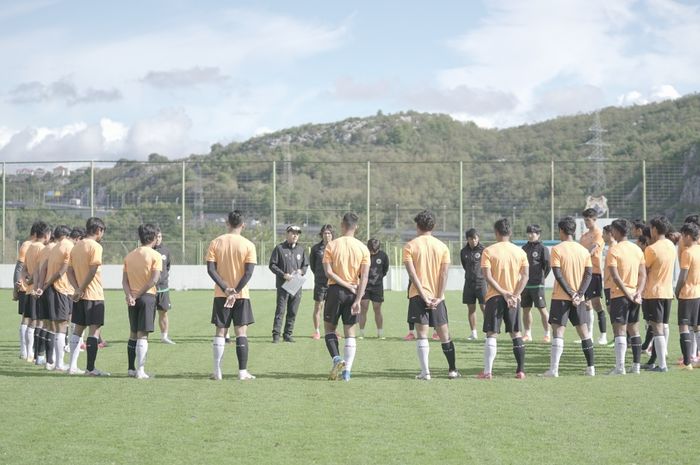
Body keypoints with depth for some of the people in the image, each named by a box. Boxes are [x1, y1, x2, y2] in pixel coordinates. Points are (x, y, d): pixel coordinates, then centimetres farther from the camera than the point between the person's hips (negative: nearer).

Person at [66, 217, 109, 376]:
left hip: (80, 295, 8)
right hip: (94, 295, -8)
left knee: (78, 329, 13)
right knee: (94, 330, -4)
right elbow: (92, 271, -20)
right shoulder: (95, 246, -12)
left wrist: (77, 288, -4)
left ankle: (73, 366, 14)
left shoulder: (76, 246, 12)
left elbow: (70, 271, 8)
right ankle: (91, 368, -6)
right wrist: (81, 289, -13)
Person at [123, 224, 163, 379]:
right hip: (147, 297, -5)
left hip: (132, 298, 5)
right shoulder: (155, 255, -6)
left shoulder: (129, 256, 11)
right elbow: (154, 279, -16)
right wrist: (139, 294, -13)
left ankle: (131, 368, 19)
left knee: (133, 334, 16)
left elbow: (124, 280, 2)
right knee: (143, 335, -5)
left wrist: (129, 295, -9)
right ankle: (140, 371, -8)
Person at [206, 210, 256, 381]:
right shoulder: (248, 245, -4)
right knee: (241, 332, 3)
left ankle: (217, 372, 5)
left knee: (220, 331, 7)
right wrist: (235, 292, -13)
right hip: (241, 295, -2)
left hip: (221, 295, 2)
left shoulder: (216, 243, 1)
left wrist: (225, 289, -11)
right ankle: (243, 372, 0)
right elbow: (248, 273, -12)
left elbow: (211, 269, -7)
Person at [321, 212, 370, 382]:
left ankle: (336, 358, -11)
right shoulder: (363, 248, 0)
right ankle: (347, 370, 2)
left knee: (329, 327, 13)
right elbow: (364, 276, -7)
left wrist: (346, 285, -9)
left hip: (335, 290, -2)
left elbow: (328, 272, -12)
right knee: (350, 331, 8)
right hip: (353, 292, 2)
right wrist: (358, 300, -10)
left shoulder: (332, 245, -3)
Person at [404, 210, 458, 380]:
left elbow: (412, 274, -10)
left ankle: (425, 372, -9)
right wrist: (438, 297, -5)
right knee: (444, 333, 11)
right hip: (437, 296, 2)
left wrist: (424, 296, -11)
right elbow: (444, 274, -3)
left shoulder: (410, 246, -2)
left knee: (422, 333, -3)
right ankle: (452, 369, 15)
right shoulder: (442, 247, 5)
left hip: (418, 295, -2)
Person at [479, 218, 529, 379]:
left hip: (494, 297, -3)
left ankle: (487, 371, -5)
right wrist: (515, 295, -9)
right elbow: (525, 276, -3)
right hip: (514, 298, 3)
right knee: (516, 333, 12)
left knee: (491, 334, 0)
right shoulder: (520, 252, 5)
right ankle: (521, 370, 10)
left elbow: (488, 276, -13)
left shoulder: (489, 251, -4)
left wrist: (503, 293, -14)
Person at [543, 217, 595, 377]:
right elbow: (589, 274, 0)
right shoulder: (583, 250, 7)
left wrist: (571, 294, -13)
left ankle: (553, 369, -8)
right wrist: (579, 294, -7)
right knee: (583, 331, 10)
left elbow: (558, 274, -14)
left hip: (561, 297, -4)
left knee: (558, 332, -4)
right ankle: (591, 367, 11)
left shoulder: (557, 249, -7)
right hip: (579, 298, 4)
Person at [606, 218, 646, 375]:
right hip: (634, 295, 6)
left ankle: (620, 367, -10)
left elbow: (615, 276, -18)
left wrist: (627, 294, -15)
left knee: (619, 330, -6)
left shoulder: (614, 250, -11)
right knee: (634, 329, 12)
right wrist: (638, 293, -4)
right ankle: (636, 365, 13)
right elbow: (643, 275, 5)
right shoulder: (638, 249, 10)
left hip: (619, 295, -6)